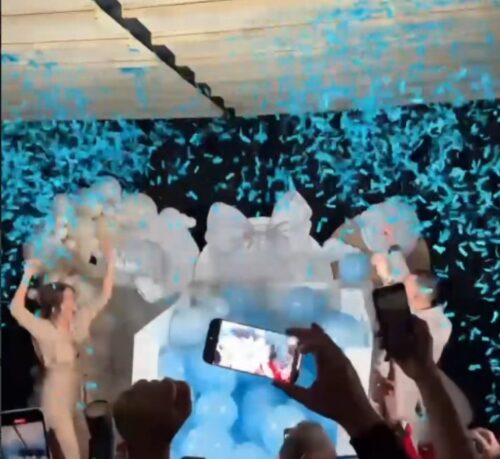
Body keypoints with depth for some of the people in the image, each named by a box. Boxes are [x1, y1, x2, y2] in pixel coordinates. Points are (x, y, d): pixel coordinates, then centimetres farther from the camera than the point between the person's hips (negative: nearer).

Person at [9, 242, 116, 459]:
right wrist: (28, 276, -37)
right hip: (57, 391, -6)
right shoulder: (44, 329, -21)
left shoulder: (79, 320, -4)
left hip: (76, 389, 7)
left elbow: (104, 297, -2)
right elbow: (16, 309, -36)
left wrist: (110, 263, -10)